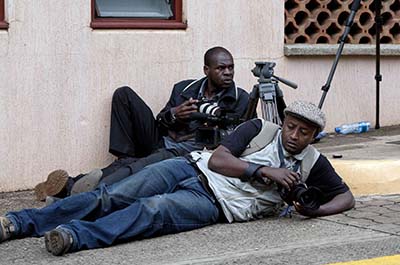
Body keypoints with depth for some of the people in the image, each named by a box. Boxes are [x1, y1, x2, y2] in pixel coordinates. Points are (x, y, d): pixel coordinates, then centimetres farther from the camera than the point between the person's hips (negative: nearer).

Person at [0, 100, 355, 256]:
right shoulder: (261, 130, 7)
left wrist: (315, 210, -8)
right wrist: (263, 171, -13)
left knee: (153, 210, -33)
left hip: (214, 204, -1)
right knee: (112, 197, -15)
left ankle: (76, 237, -50)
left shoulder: (313, 164, 9)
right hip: (194, 169, 1)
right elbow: (218, 158, -1)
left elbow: (345, 196, 13)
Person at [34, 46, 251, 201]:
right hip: (161, 142, 6)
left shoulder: (240, 99, 8)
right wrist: (174, 114, -6)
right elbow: (159, 122, 16)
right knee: (124, 94, -4)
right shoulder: (184, 89, 19)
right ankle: (126, 161, -14)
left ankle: (74, 188, -54)